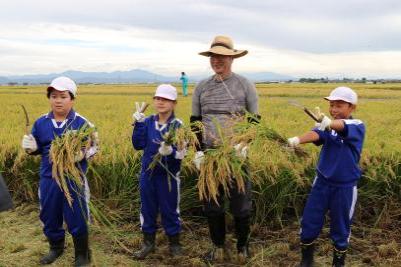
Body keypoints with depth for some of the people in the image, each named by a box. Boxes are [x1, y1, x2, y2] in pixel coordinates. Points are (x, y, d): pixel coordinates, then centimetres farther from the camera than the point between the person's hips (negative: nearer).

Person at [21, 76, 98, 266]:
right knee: (49, 217, 18)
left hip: (74, 179, -4)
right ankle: (56, 248, 43)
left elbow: (94, 147, -4)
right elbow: (37, 148, 13)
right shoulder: (41, 123, 2)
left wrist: (82, 154, -25)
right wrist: (30, 147, -10)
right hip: (48, 179, 4)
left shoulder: (82, 123, -9)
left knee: (77, 219, 5)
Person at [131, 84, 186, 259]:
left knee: (169, 210, 10)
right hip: (147, 173, 3)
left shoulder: (178, 125, -10)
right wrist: (138, 124, -16)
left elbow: (181, 153, -14)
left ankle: (174, 243, 29)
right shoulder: (147, 122, 0)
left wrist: (170, 151, -34)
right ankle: (148, 243, 32)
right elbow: (138, 145, -8)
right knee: (147, 209, 14)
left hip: (169, 175, -3)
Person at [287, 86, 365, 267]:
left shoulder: (357, 126, -12)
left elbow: (343, 127, -35)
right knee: (309, 221, 6)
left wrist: (329, 123, -58)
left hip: (345, 186, -3)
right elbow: (315, 134, -24)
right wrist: (297, 140, -46)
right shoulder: (326, 125, -3)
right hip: (322, 181, 3)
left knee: (340, 227, 11)